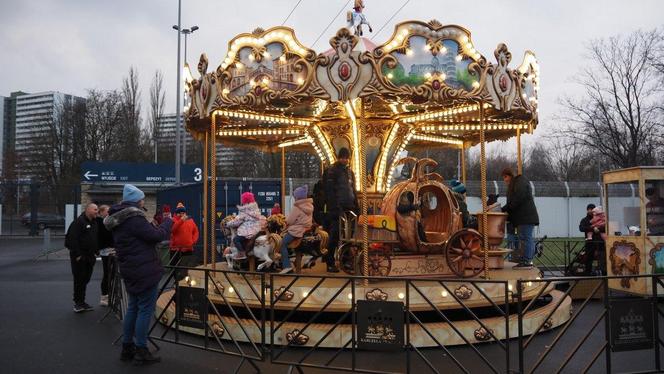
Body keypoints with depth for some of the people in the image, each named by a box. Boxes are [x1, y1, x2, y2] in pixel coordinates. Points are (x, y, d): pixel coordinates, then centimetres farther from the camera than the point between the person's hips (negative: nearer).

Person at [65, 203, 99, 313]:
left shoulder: (95, 223, 14)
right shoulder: (79, 222, -12)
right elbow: (73, 239, -17)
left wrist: (96, 252, 13)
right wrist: (78, 254, -20)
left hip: (90, 256, 8)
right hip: (79, 257, -8)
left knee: (85, 279, 12)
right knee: (79, 279, -3)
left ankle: (81, 302, 21)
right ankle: (78, 302, 6)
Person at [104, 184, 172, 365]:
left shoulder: (118, 220, 11)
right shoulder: (134, 218, -20)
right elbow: (158, 235, -20)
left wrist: (151, 226, 7)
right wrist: (168, 221, -5)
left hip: (130, 270, 10)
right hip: (145, 270, -10)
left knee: (133, 307, 18)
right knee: (146, 309, -1)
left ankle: (127, 347, 26)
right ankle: (141, 351, 4)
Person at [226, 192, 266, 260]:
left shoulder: (244, 211, -12)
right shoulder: (256, 209, 11)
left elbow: (237, 221, -9)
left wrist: (228, 224, 7)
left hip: (248, 230, -9)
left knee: (236, 239, -5)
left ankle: (242, 253, -5)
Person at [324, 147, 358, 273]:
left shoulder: (350, 172, 17)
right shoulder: (331, 171, -5)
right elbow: (329, 192, -12)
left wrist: (356, 207, 14)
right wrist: (334, 208, -20)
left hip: (349, 208, 7)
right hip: (337, 209, -7)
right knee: (334, 236, -5)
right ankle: (330, 263, 1)